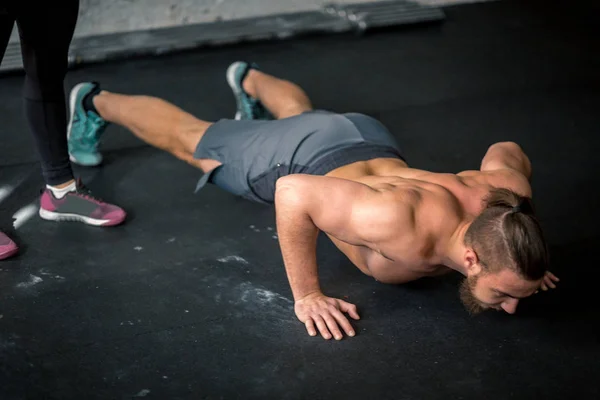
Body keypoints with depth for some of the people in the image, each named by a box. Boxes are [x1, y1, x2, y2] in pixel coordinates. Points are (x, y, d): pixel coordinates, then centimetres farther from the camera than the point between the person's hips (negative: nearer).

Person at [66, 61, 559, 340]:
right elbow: (294, 193, -39)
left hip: (372, 142, 5)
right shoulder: (402, 224, -49)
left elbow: (507, 152, -8)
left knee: (299, 114, 42)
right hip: (300, 164, -4)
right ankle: (96, 102, 51)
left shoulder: (509, 193, -33)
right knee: (187, 138, 24)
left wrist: (523, 256, -8)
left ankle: (249, 78, 73)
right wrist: (306, 295, -33)